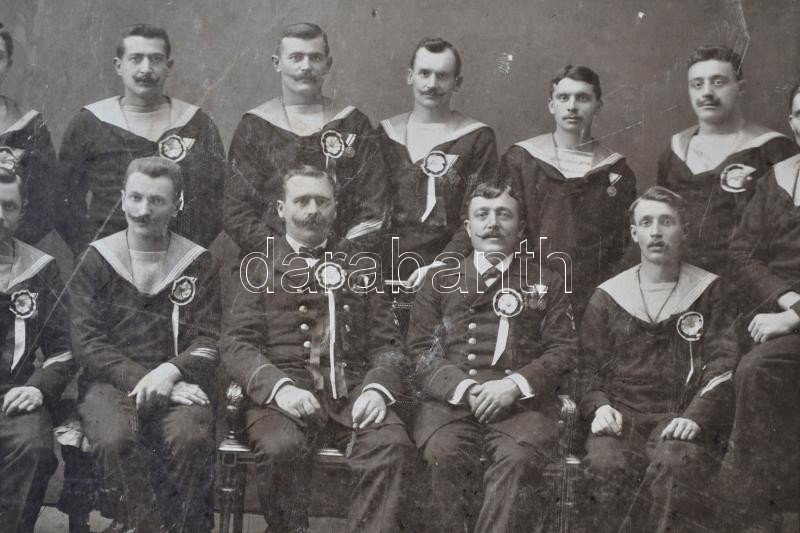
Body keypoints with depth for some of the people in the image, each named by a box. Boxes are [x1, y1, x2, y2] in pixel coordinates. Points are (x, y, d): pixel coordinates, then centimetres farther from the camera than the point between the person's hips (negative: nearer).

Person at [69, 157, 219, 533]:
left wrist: (170, 371, -17)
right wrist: (142, 379, -14)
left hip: (177, 383, 0)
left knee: (192, 437, -32)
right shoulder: (97, 260, 7)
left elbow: (208, 343, 3)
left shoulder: (196, 263, 8)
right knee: (116, 439, -33)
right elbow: (86, 343, 0)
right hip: (110, 382, 0)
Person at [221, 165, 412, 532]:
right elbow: (236, 342, 4)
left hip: (352, 390, 2)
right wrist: (280, 386, -15)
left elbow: (386, 342, 15)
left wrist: (378, 387, -7)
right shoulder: (258, 268, 16)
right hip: (284, 391, -1)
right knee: (281, 448, -34)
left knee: (391, 443, -30)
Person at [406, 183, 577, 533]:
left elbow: (563, 350, 8)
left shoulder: (546, 283, 19)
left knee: (517, 460, -33)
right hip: (451, 398, 1)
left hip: (523, 401, 0)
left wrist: (514, 385, -10)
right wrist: (465, 388, -9)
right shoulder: (440, 280, 19)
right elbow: (420, 349, 9)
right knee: (445, 457, -32)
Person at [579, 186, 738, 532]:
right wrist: (599, 406, -8)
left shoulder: (710, 292, 11)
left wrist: (696, 416, -15)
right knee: (606, 465, -33)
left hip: (681, 421, -1)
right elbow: (588, 367, 13)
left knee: (674, 464, -35)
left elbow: (724, 365, 2)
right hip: (621, 417, 1)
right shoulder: (607, 297, 15)